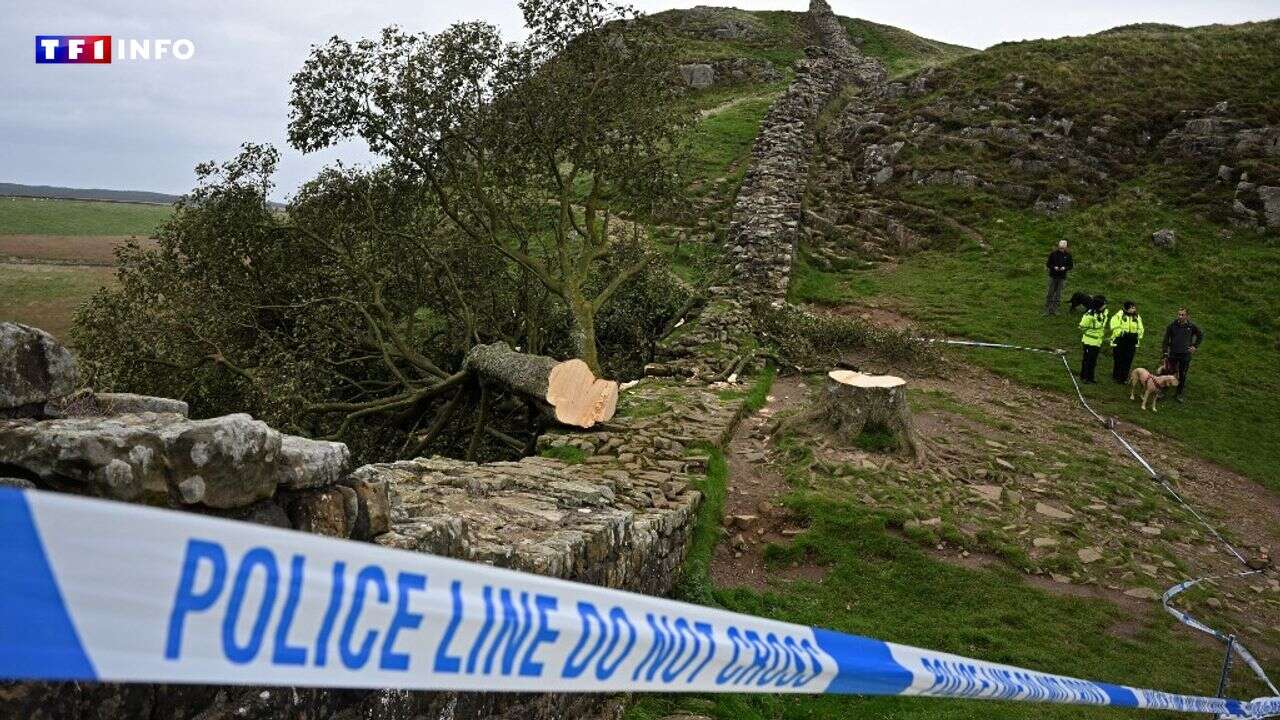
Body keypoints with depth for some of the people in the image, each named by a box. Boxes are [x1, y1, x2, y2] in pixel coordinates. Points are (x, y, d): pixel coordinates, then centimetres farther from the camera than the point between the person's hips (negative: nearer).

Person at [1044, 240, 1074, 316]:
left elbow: (1071, 266, 6)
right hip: (1053, 276, -1)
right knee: (1050, 293, 0)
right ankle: (1047, 310, 6)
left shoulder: (1068, 255, 0)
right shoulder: (1053, 254, -4)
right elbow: (1048, 264, 1)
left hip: (1062, 277, 1)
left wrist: (1065, 268, -15)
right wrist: (1054, 267, -18)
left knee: (1058, 294, 5)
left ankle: (1054, 310, 13)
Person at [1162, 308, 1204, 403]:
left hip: (1185, 355, 1)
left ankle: (1179, 394, 20)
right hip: (1173, 354, -1)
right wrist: (1165, 353, -5)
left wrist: (1195, 346, 4)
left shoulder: (1191, 326, -5)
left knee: (1182, 375, 9)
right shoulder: (1172, 325, -6)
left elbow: (1201, 335, 13)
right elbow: (1166, 340, -1)